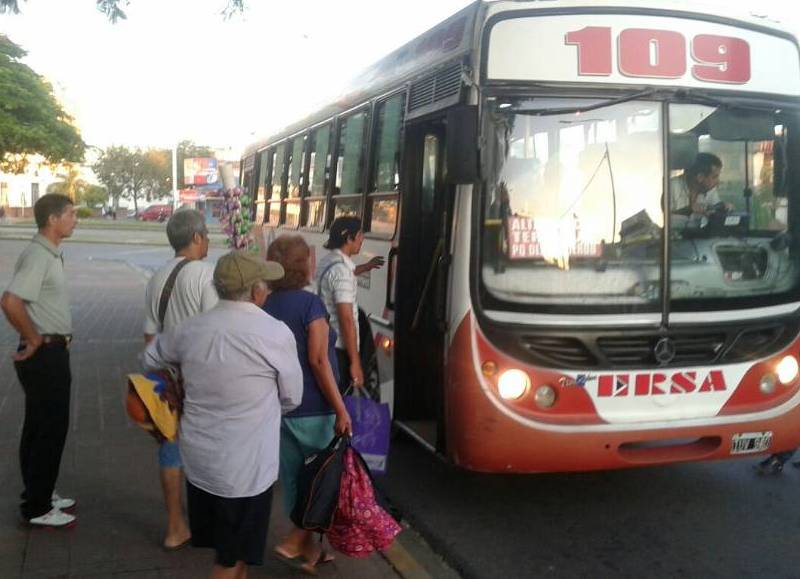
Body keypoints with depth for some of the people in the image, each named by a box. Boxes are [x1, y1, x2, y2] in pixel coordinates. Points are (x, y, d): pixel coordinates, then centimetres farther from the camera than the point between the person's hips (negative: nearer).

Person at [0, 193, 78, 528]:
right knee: (49, 429, -1)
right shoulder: (37, 256, -19)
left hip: (53, 353, 10)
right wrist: (34, 340, -19)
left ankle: (40, 496, 31)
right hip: (44, 355, -10)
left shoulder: (51, 254, 11)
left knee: (41, 428, 18)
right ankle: (38, 509, 9)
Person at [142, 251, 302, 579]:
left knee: (227, 547, 23)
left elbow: (151, 359, 17)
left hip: (197, 458, 6)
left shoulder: (191, 328, -3)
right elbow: (292, 399, -4)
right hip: (244, 467, -6)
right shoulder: (276, 334, -17)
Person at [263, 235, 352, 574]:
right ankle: (295, 543, 3)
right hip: (313, 410, -7)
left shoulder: (267, 306, 7)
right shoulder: (309, 304, -14)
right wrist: (340, 410, -17)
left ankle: (308, 550, 25)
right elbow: (318, 359, -19)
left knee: (293, 478, 15)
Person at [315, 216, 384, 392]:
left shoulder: (327, 261, 9)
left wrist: (366, 267, 41)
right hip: (338, 349, -10)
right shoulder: (341, 269, -20)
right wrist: (355, 362, -22)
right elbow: (346, 318, -24)